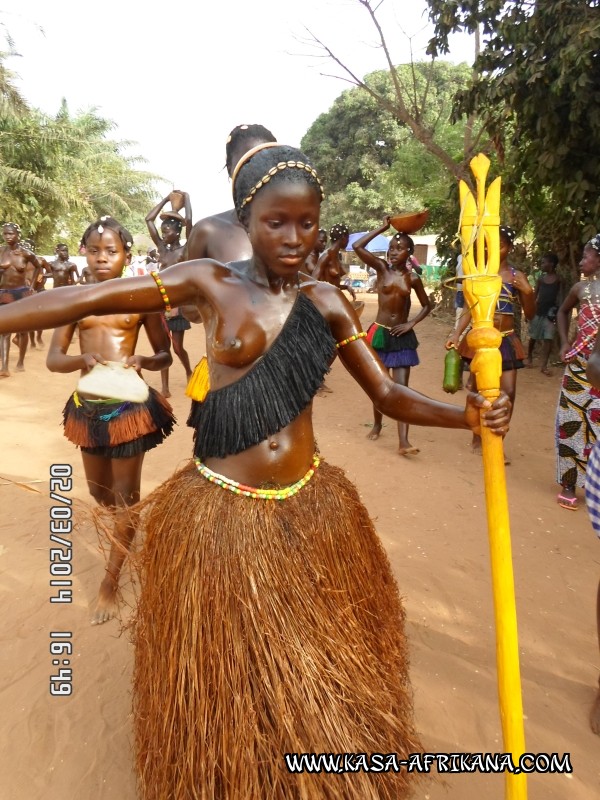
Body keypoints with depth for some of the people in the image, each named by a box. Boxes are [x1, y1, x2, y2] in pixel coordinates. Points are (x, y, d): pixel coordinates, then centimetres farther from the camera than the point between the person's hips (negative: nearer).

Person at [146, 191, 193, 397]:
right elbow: (149, 219, 11)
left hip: (177, 303, -5)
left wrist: (186, 197, -2)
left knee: (177, 347, 4)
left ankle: (189, 373, 32)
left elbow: (189, 222, -16)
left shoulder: (186, 250, -4)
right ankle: (165, 386, 8)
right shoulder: (161, 248, 10)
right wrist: (167, 199, 12)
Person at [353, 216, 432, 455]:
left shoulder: (413, 278, 1)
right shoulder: (381, 267, -3)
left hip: (402, 336, 0)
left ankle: (403, 441, -9)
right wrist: (382, 228, -11)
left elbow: (427, 305, 12)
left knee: (401, 387, -5)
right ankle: (377, 424, 35)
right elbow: (357, 247, -16)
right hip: (380, 333, 0)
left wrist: (411, 323, -2)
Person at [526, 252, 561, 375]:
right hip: (538, 311, 3)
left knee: (548, 339, -8)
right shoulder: (541, 278, 5)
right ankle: (529, 357, 34)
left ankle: (543, 365, -8)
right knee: (533, 337, 13)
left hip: (550, 312, -3)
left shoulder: (559, 279, -4)